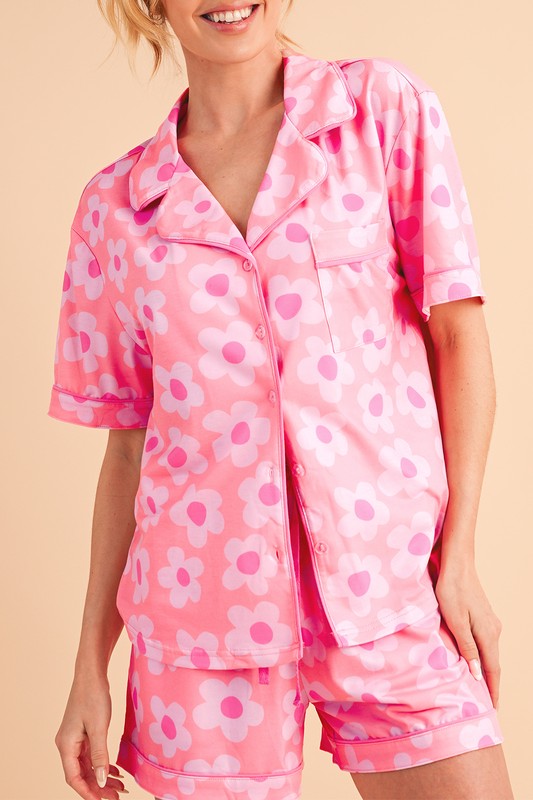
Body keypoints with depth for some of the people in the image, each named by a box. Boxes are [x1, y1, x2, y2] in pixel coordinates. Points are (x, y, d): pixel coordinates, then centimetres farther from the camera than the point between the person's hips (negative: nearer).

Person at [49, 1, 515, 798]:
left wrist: (458, 554, -6)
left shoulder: (385, 107, 3)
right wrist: (91, 666, 7)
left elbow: (459, 331, 1)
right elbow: (128, 443, 8)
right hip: (205, 606, 1)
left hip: (392, 591, 0)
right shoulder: (116, 203, 5)